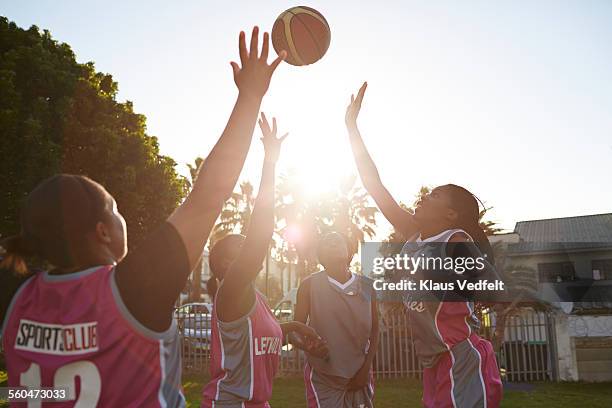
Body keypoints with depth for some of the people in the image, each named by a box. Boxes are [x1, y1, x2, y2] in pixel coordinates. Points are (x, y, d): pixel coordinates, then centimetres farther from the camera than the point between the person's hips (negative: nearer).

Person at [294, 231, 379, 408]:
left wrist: (366, 369, -1)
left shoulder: (367, 286, 2)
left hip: (360, 376, 3)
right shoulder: (310, 285, -4)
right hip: (323, 378, -2)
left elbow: (374, 330, 5)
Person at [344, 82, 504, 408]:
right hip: (434, 366, 7)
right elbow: (375, 186, 8)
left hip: (463, 365, -7)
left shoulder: (457, 242, -10)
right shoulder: (414, 236, 7)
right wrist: (352, 126, 10)